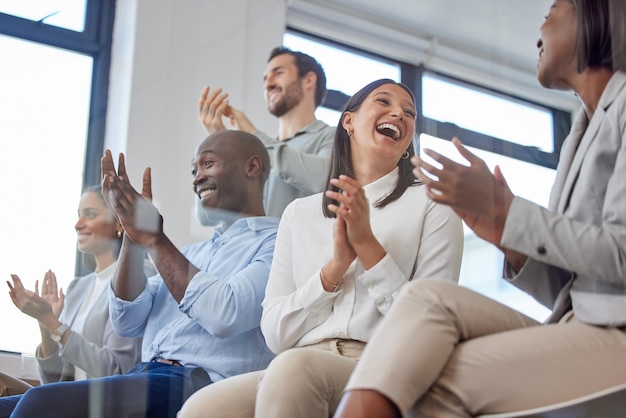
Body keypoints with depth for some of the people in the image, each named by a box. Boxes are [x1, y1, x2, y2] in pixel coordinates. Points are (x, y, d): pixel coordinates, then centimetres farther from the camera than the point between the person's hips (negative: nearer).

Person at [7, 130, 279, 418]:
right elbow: (128, 322, 15)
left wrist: (154, 239, -8)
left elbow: (224, 316, -17)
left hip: (200, 384, -7)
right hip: (145, 377, 8)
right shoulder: (195, 252, 26)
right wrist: (133, 235, 4)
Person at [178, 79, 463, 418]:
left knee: (294, 367, -35)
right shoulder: (300, 213, 17)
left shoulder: (431, 206, 9)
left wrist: (368, 244, -7)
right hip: (297, 370, 2)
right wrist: (336, 266, -5)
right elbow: (275, 334, 9)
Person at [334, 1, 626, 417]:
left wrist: (504, 210, -11)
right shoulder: (579, 138, 24)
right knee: (429, 297, -15)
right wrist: (503, 232, 1)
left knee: (436, 382, -20)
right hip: (577, 332, 7)